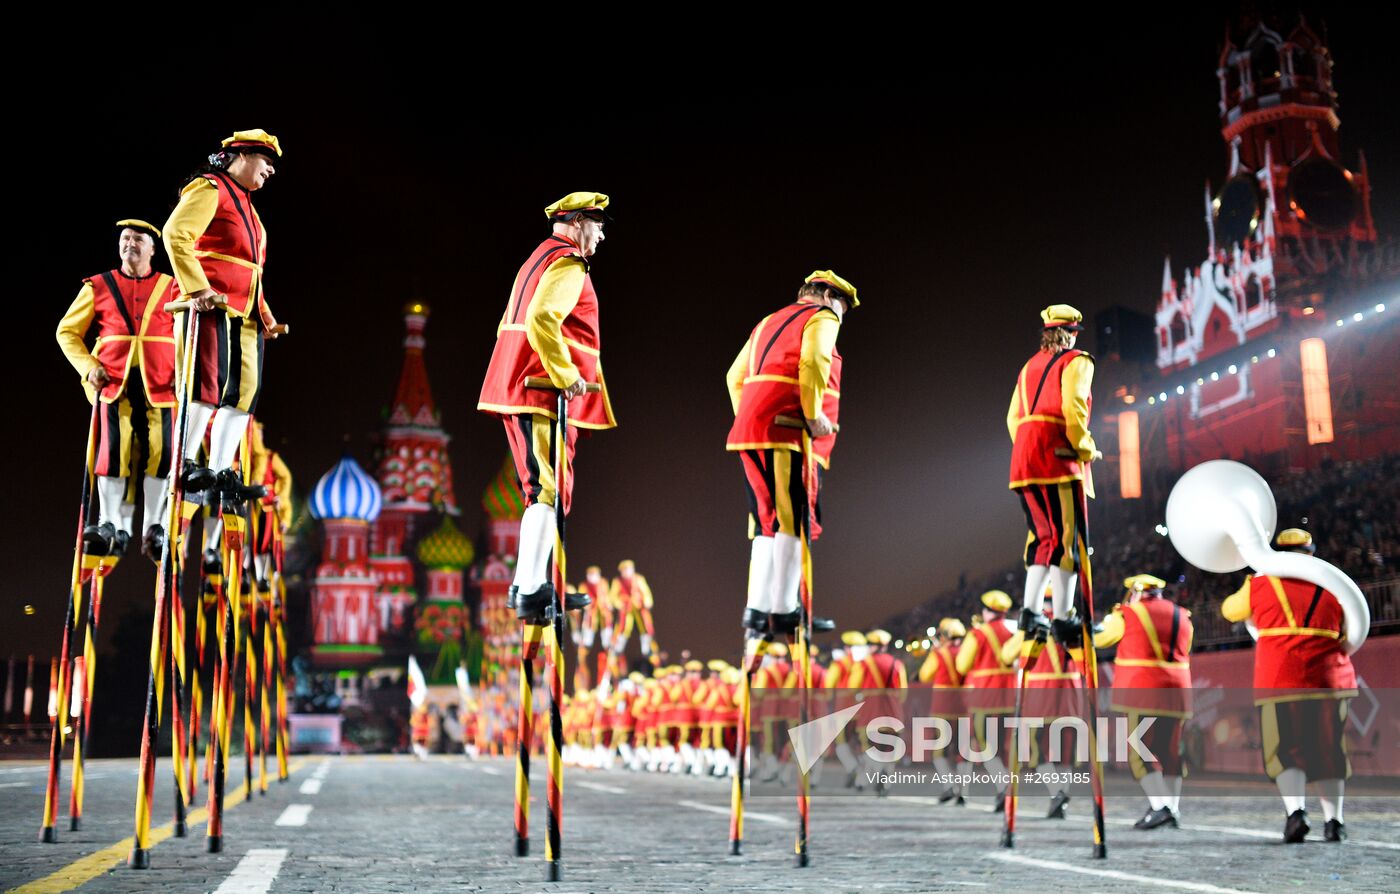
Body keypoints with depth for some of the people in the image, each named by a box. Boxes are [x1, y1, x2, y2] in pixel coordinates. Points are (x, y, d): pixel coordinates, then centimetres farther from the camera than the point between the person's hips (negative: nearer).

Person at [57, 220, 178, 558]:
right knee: (112, 451, -7)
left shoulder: (172, 288, 10)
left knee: (160, 453, -6)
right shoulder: (98, 287, 11)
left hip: (160, 385, 0)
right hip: (114, 382, 0)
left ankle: (155, 530, 1)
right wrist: (87, 366, 0)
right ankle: (112, 526, -1)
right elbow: (67, 331, 15)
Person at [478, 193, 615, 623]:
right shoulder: (568, 265, -9)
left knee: (545, 490, 15)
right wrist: (567, 375, -22)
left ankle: (528, 584, 20)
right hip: (545, 395, -10)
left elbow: (510, 325, 24)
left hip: (516, 391, 10)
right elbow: (541, 320, -26)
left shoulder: (537, 261, 22)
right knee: (549, 492, -10)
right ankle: (530, 594, -12)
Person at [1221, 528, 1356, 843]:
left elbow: (1230, 610, 21)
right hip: (1330, 680, 2)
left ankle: (1296, 811, -19)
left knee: (1285, 752, 1)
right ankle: (1334, 821, 10)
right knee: (1329, 752, 11)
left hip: (1280, 681, -2)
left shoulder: (1261, 586, 4)